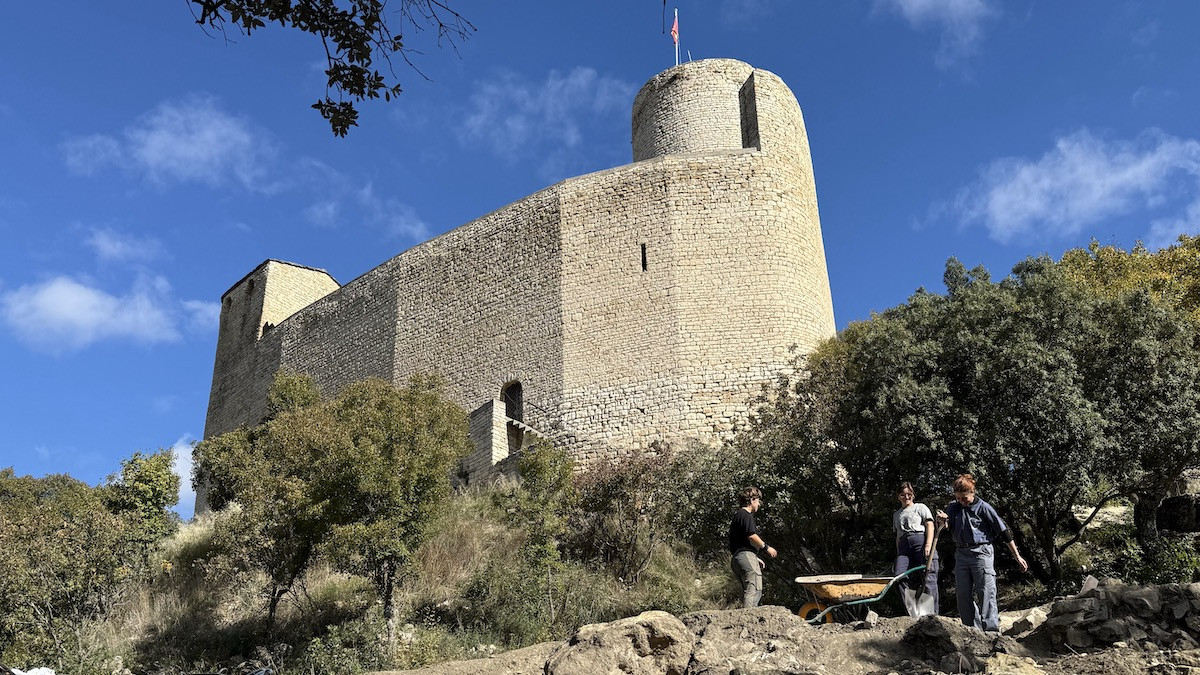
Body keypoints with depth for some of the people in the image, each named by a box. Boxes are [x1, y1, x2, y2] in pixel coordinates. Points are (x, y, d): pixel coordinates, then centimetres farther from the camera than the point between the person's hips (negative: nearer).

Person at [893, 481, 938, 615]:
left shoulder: (920, 507, 15)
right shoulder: (896, 514, 28)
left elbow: (930, 525, 2)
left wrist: (928, 545, -14)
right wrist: (898, 556, 16)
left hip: (921, 541, -4)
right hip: (903, 546, 4)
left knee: (928, 577, -13)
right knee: (900, 576, -16)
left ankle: (933, 613, -12)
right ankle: (912, 611, -15)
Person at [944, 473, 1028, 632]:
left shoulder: (983, 507, -6)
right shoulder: (953, 507, 7)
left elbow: (1004, 531, -3)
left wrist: (1017, 556, -3)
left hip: (981, 553, -5)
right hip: (962, 555, 5)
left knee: (986, 595, -9)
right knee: (963, 595, 5)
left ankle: (992, 630, -11)